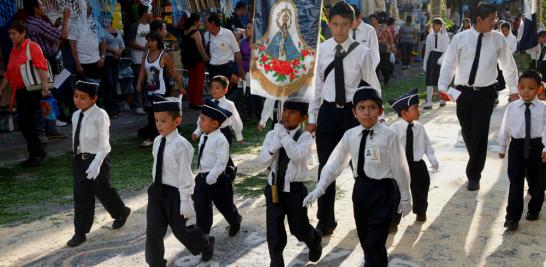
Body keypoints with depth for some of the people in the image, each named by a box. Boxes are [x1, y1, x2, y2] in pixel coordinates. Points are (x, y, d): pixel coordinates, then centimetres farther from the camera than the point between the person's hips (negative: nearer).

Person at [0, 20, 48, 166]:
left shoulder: (32, 47, -6)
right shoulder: (13, 50, 17)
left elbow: (41, 67, -15)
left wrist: (44, 87, -23)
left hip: (32, 90, -8)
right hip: (19, 92, 8)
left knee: (23, 121, -13)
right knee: (28, 124, 9)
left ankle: (37, 152, -1)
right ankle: (35, 154, 16)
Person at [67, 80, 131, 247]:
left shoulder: (100, 116, -18)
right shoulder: (76, 116, 4)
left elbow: (104, 143, -20)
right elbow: (76, 139, 13)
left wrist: (96, 164, -28)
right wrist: (77, 157, 16)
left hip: (97, 159, -6)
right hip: (79, 159, 6)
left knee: (103, 191, 9)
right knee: (81, 196, 9)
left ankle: (121, 212, 39)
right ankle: (80, 232, 18)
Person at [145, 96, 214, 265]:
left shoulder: (180, 145, -22)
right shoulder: (158, 141, 1)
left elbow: (185, 174, -19)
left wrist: (185, 201, -16)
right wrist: (156, 187, 18)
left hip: (174, 193, -6)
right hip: (157, 191, 6)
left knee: (180, 230, 12)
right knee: (153, 232, 8)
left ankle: (206, 244, 41)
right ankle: (155, 262, 26)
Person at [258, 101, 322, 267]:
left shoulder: (305, 137, -10)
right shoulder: (272, 134, -1)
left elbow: (297, 156, -29)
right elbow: (263, 161, -5)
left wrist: (284, 134, -26)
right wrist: (274, 145, -22)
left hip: (295, 190, -2)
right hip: (274, 188, 2)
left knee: (299, 228, 12)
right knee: (274, 231, 2)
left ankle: (315, 242, 47)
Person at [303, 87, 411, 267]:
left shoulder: (388, 135, -14)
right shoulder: (350, 135, -1)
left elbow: (400, 168, -7)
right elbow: (335, 163, 2)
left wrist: (405, 197, 0)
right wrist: (319, 189, -5)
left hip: (383, 191, -5)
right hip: (360, 189, 5)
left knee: (375, 242, -7)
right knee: (365, 240, 18)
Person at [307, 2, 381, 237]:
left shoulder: (362, 52, -9)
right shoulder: (322, 50, 0)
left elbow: (373, 87, -2)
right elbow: (317, 85, 7)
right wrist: (312, 116, 8)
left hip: (354, 112, -2)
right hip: (328, 112, 2)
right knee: (326, 167, 8)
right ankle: (325, 220, 24)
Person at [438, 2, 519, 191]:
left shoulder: (498, 39, -1)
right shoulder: (460, 38, -5)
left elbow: (509, 66, 9)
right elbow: (448, 64, -3)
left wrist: (514, 89, 9)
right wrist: (442, 87, -15)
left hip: (486, 93, 0)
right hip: (463, 92, 1)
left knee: (480, 133, -6)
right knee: (467, 132, 12)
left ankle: (474, 175, 8)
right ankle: (476, 162, 38)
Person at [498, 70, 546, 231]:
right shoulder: (511, 108, -3)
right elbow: (505, 128, 5)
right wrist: (502, 147, 11)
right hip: (517, 146, 0)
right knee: (515, 183, -2)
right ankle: (512, 217, 2)